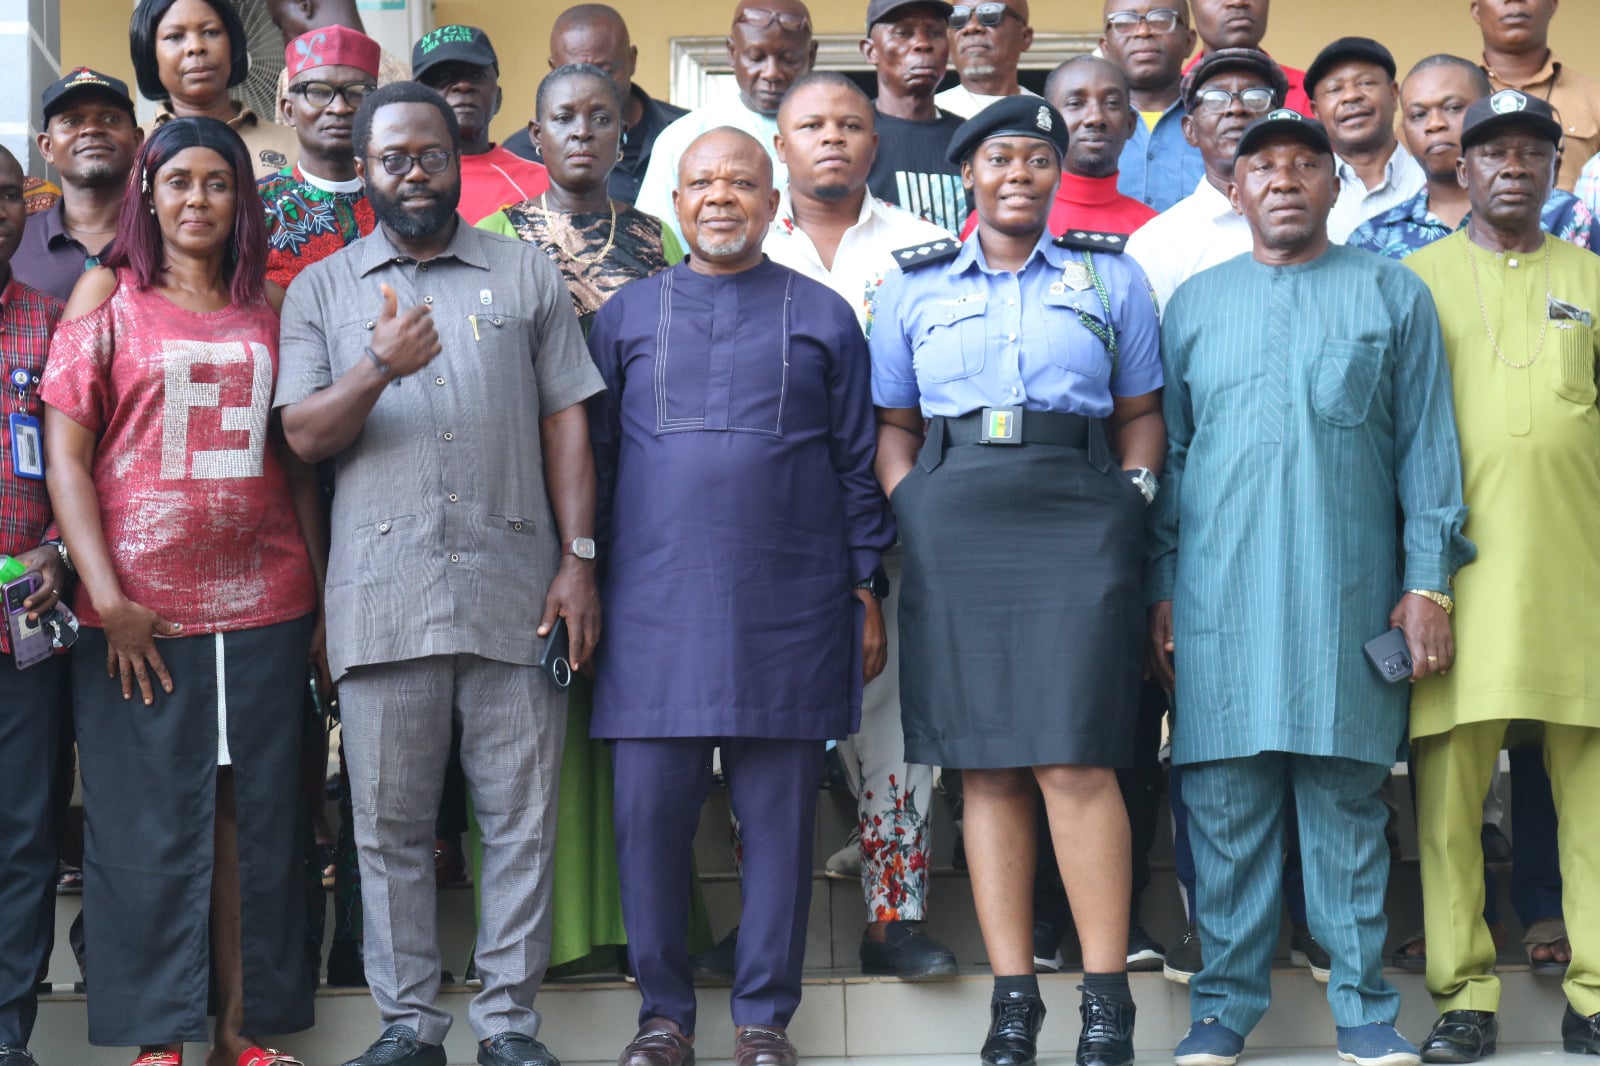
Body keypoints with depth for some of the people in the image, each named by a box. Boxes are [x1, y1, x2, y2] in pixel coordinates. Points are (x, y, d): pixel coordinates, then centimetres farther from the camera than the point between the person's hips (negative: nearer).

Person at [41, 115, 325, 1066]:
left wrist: (323, 599, 7)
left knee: (255, 814, 6)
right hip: (140, 610, -2)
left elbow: (298, 462, 12)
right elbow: (65, 455, -2)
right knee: (147, 823, 3)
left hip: (265, 604, 3)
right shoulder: (108, 295, 3)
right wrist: (107, 598, -11)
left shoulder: (272, 309, 11)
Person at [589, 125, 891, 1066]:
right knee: (650, 812, 1)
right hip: (654, 604, 1)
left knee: (780, 817, 2)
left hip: (789, 612, -1)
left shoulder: (823, 317, 9)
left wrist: (866, 594, 5)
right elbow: (593, 456, 12)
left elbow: (858, 465, 9)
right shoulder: (628, 315, 12)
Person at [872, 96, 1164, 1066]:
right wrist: (912, 517, 1)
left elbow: (1142, 413, 13)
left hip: (1076, 523, -2)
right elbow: (893, 429, 15)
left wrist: (1133, 501, -1)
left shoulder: (1112, 276, 12)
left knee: (1074, 760, -11)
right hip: (953, 531, 2)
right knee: (987, 767, 2)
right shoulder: (913, 288, 13)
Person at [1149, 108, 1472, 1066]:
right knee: (1226, 799, 1)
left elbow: (1427, 447, 7)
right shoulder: (1196, 303, 15)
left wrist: (1427, 584, -1)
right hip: (1221, 587, 1)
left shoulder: (1392, 294, 10)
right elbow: (1170, 450, 14)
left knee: (1348, 800, 0)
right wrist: (1162, 587, 7)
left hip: (1349, 587, -1)